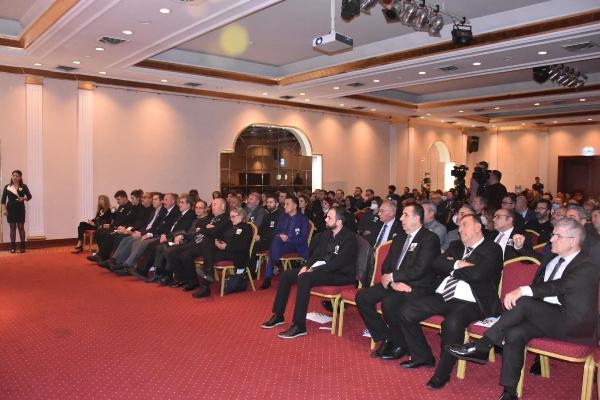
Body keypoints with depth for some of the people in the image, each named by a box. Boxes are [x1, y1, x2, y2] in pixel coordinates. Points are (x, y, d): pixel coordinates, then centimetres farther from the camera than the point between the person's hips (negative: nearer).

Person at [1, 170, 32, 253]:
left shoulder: (23, 186, 0)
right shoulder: (7, 187, 3)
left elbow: (29, 196, 3)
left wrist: (24, 198, -18)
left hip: (20, 209, -1)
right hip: (10, 209, 1)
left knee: (21, 227, 3)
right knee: (12, 228, 5)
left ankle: (22, 246, 10)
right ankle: (13, 246, 11)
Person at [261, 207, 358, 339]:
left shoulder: (349, 238, -17)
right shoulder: (327, 234, 9)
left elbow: (338, 263, -24)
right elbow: (317, 253, 15)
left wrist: (313, 270, -22)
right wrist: (307, 266, -4)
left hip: (340, 274, -9)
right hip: (321, 268, 9)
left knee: (304, 278, -32)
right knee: (286, 275, -2)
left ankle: (299, 326, -28)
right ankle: (278, 316, 6)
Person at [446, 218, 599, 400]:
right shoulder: (551, 259, 16)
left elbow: (561, 285, -27)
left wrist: (523, 290, -38)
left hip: (573, 324, -6)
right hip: (544, 316, 6)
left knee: (523, 302, -30)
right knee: (515, 334, -24)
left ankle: (481, 347, -22)